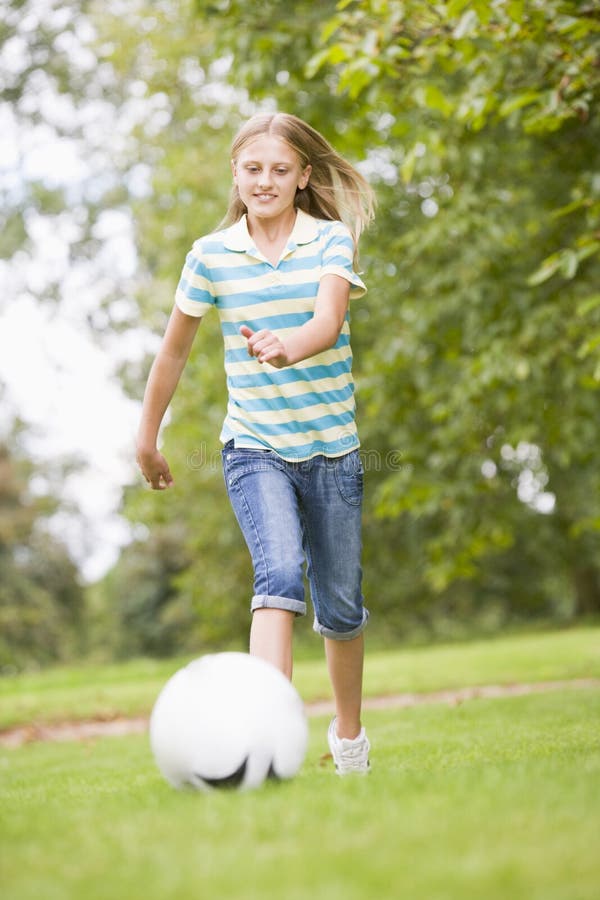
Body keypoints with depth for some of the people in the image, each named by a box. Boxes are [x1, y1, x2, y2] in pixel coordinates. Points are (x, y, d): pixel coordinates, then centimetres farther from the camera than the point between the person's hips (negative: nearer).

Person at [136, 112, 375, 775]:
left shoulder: (332, 240, -4)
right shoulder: (210, 255, 0)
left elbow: (329, 319, -23)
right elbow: (173, 351, 11)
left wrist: (288, 348, -44)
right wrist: (147, 439, 17)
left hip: (330, 448, 1)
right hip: (255, 450, -1)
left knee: (340, 607, 11)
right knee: (279, 576, -25)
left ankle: (349, 731, 35)